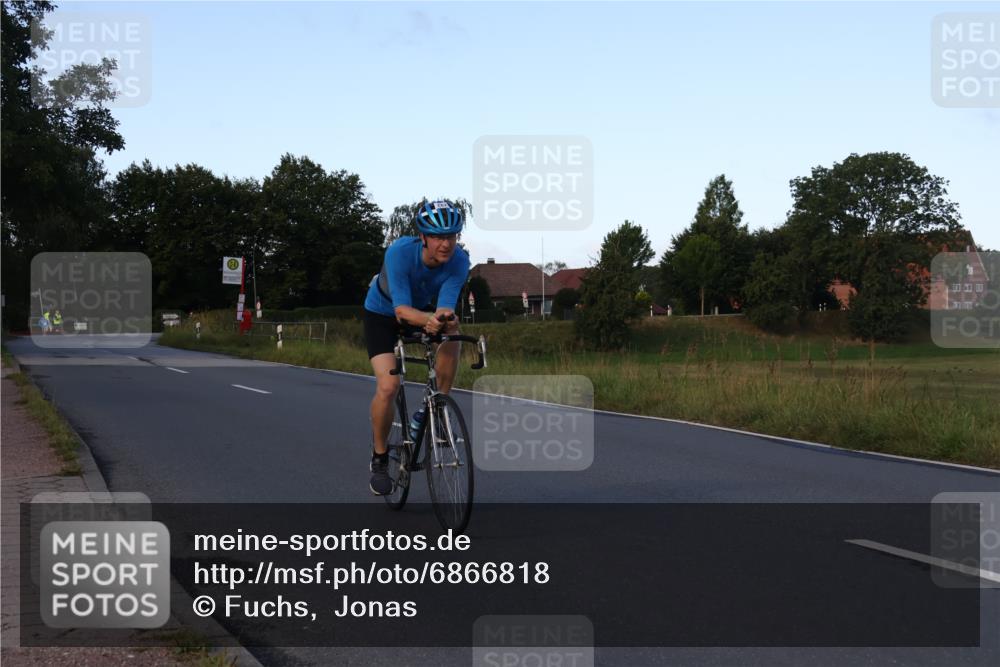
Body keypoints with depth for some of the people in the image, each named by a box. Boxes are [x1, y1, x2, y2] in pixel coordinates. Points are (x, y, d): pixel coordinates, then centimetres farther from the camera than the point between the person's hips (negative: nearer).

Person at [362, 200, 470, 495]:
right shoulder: (400, 252, -36)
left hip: (422, 310, 3)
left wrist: (445, 319, -57)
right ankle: (379, 458, 3)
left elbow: (445, 307, -33)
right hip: (382, 313, -3)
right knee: (388, 385, -21)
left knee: (452, 336, -29)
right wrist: (428, 319, -61)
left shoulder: (459, 261, -26)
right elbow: (402, 309, -41)